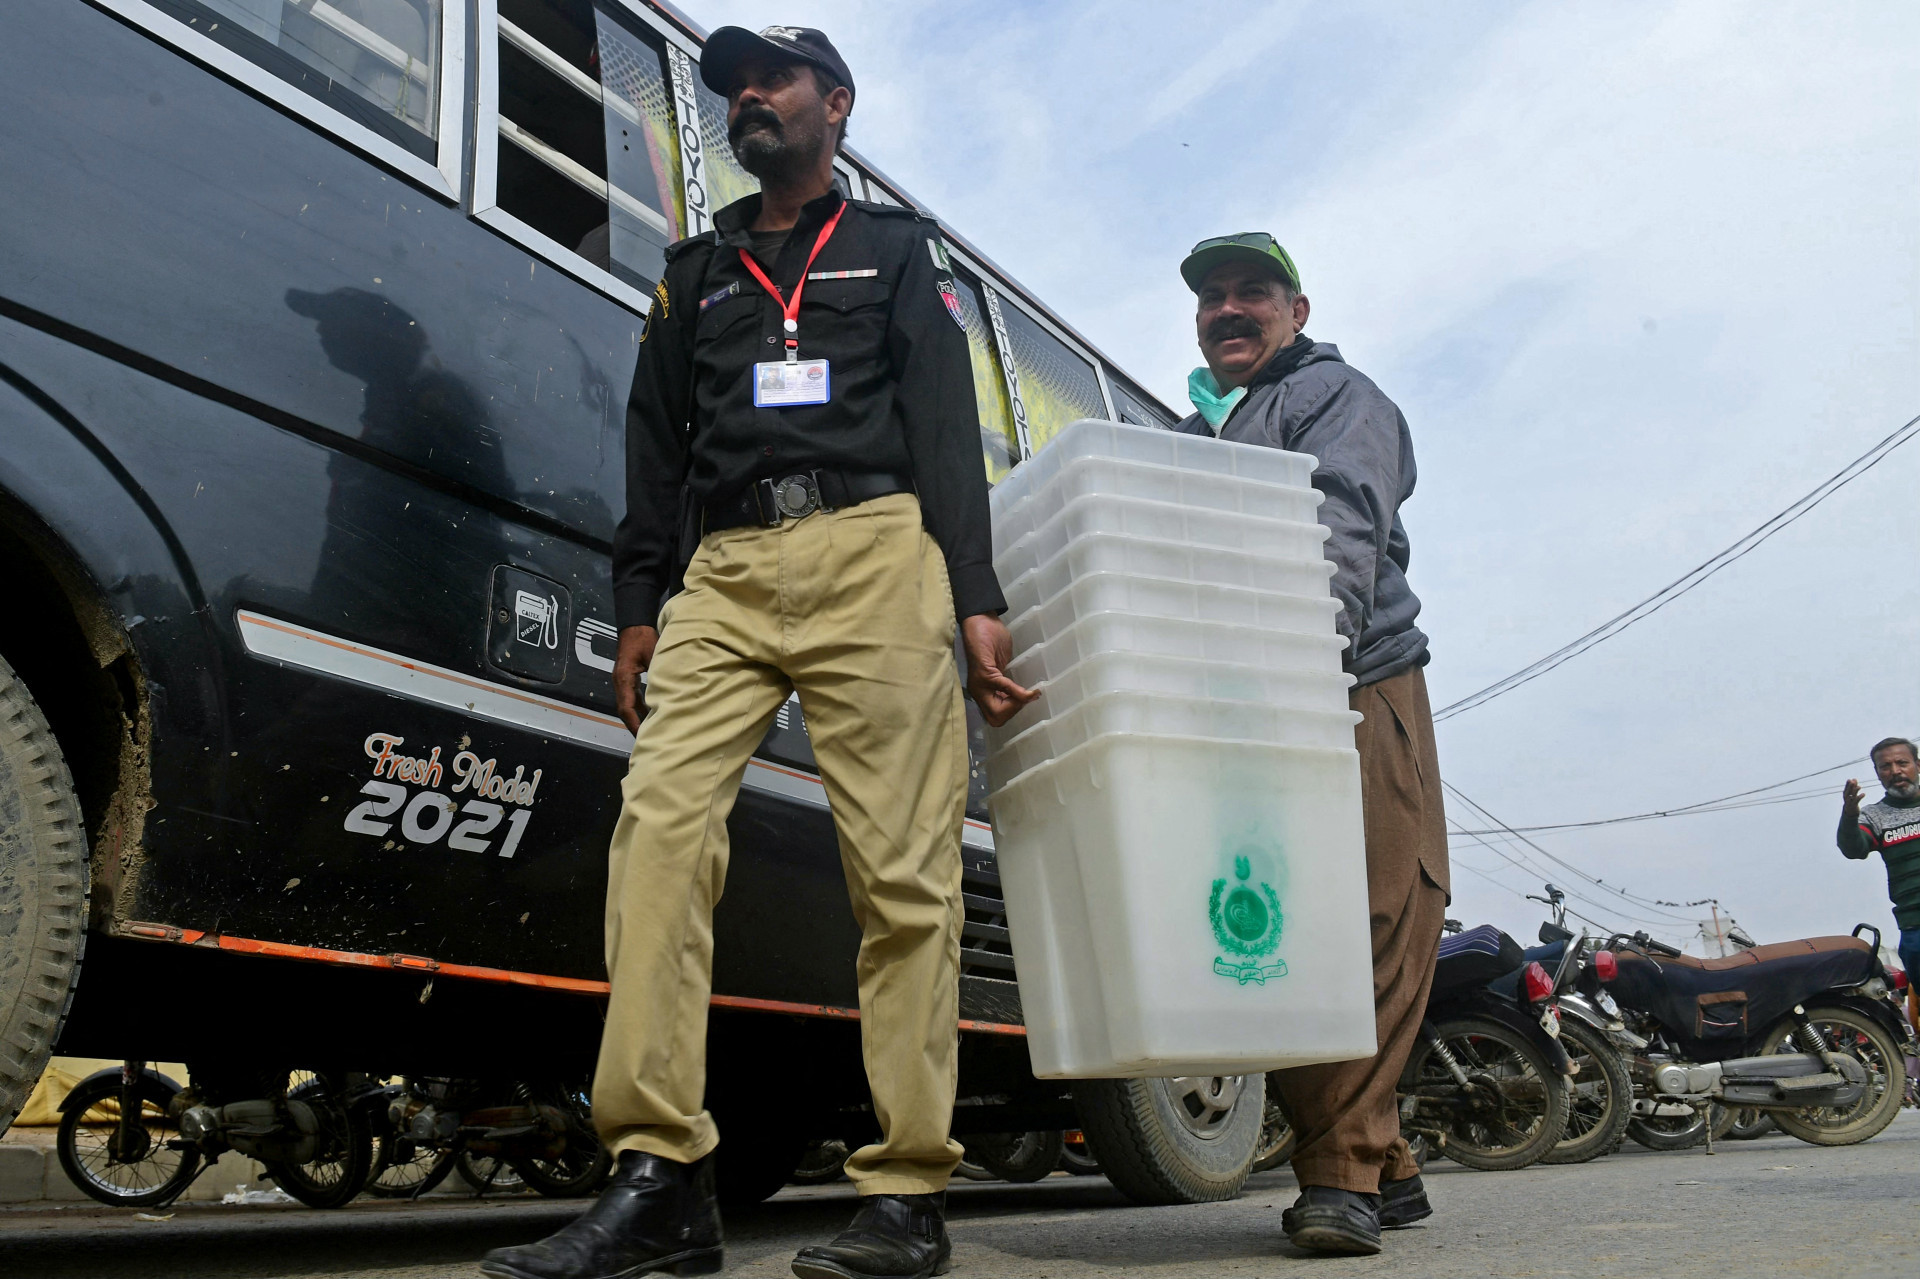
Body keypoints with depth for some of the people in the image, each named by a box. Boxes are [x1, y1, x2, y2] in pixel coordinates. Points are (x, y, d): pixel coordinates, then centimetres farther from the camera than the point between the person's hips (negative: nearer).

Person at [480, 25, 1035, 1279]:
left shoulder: (895, 250, 20)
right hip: (722, 573, 4)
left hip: (872, 552, -3)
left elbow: (948, 431, 7)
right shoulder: (695, 273, 28)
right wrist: (638, 607, 11)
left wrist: (977, 600, -5)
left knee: (902, 867, -10)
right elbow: (656, 450, 23)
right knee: (660, 825, -16)